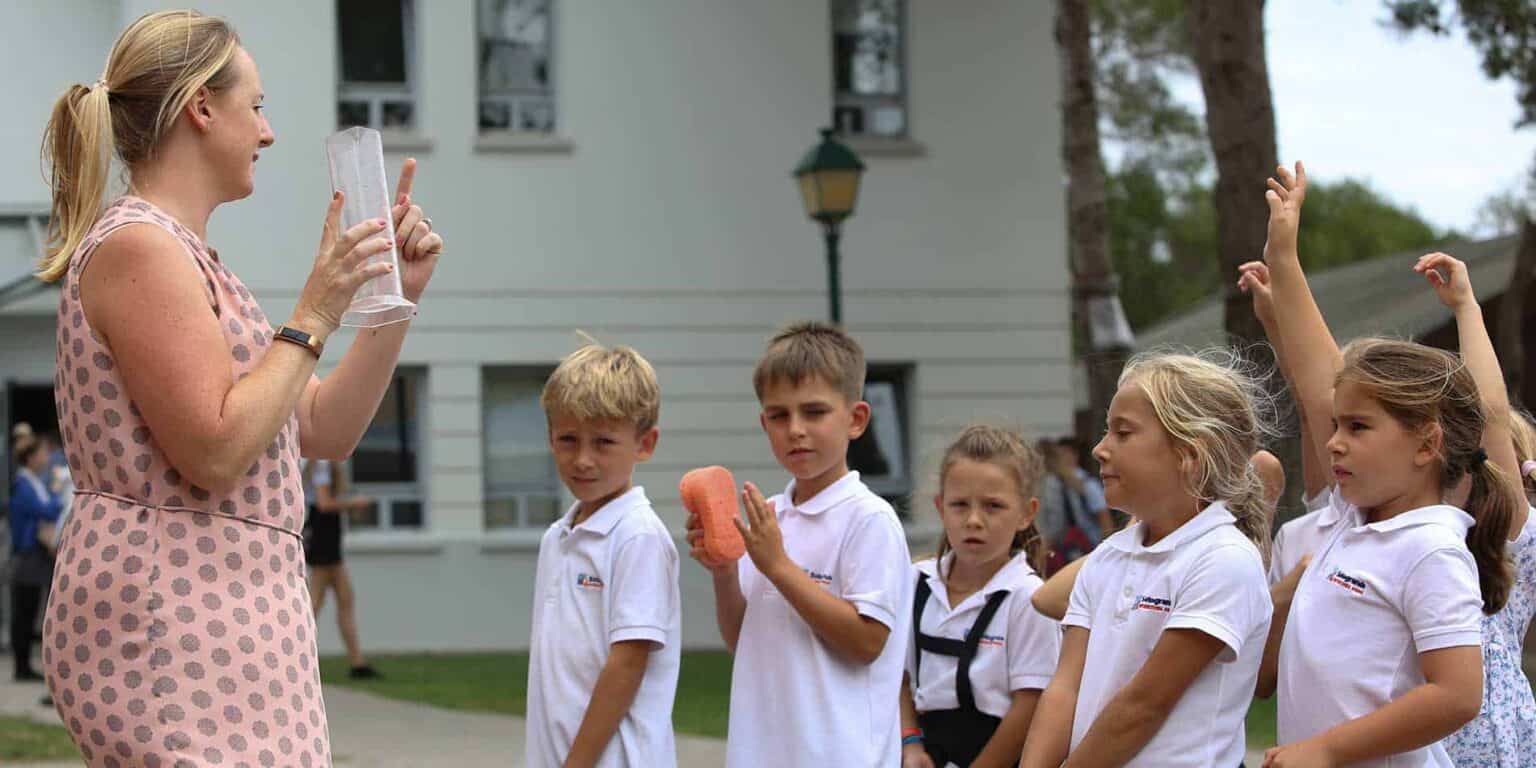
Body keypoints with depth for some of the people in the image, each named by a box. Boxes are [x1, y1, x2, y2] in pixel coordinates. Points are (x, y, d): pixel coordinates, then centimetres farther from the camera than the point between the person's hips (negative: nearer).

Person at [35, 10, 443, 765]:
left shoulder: (187, 258, 20)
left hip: (216, 611, 10)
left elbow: (326, 429, 18)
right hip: (173, 620, -10)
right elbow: (215, 452, -20)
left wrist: (398, 297, 11)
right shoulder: (138, 248, -11)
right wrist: (313, 318, -12)